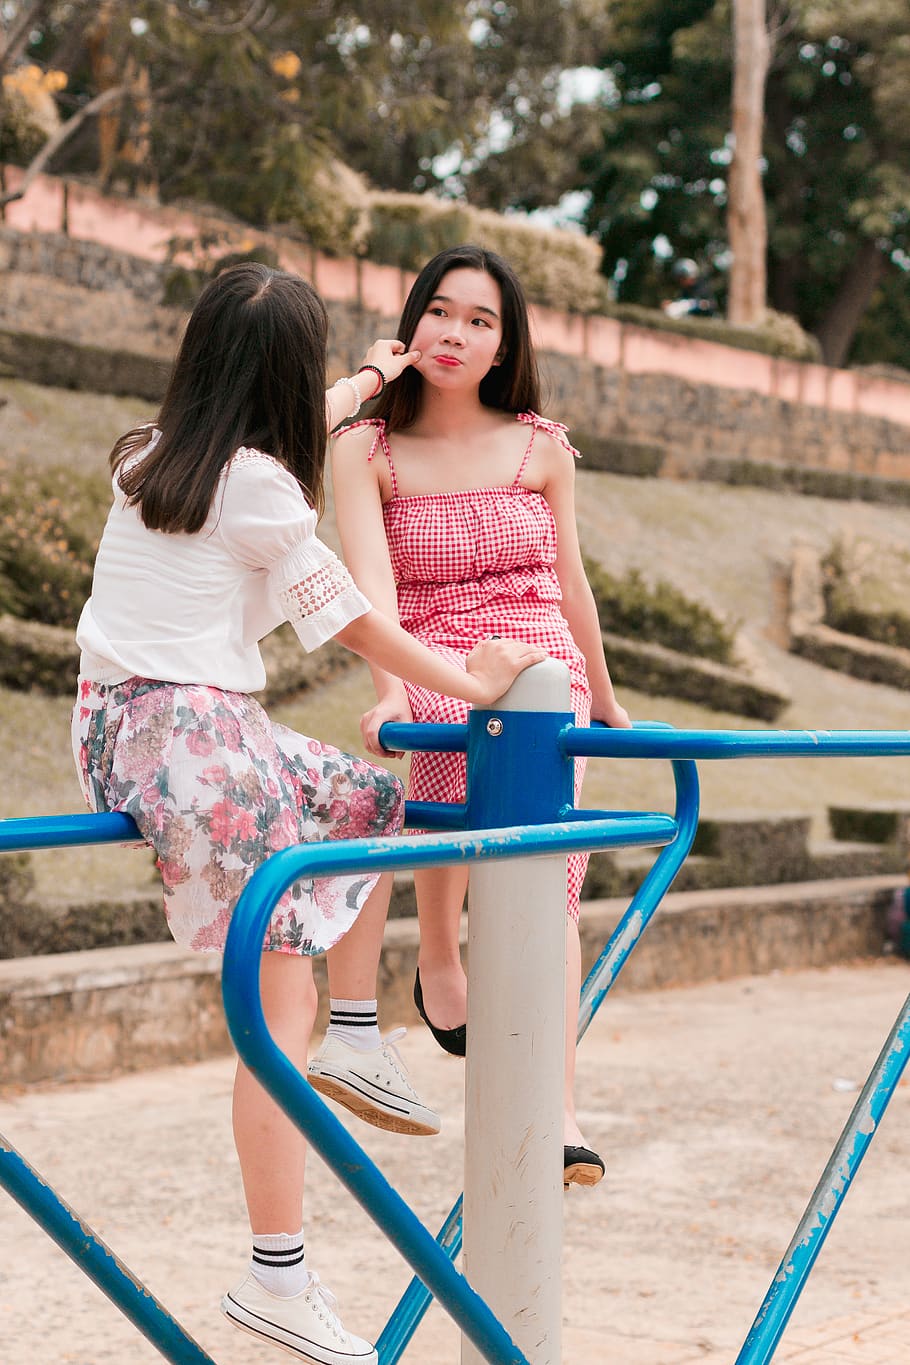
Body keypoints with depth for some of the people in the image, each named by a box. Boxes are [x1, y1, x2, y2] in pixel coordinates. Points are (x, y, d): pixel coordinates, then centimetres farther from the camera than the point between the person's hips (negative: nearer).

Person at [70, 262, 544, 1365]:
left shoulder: (149, 453, 12)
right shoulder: (258, 488, -11)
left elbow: (276, 434, 33)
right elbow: (354, 623, -3)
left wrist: (368, 380, 48)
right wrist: (470, 684, 11)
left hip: (116, 729, 9)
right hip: (197, 735, -9)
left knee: (370, 799, 25)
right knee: (278, 996, -7)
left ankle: (356, 1038, 19)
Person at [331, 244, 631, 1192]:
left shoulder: (539, 447, 7)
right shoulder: (366, 450, 2)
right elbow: (371, 584, -13)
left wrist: (603, 701, 25)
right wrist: (392, 690, -30)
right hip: (435, 675, -1)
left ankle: (556, 1109, -14)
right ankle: (437, 948, -15)